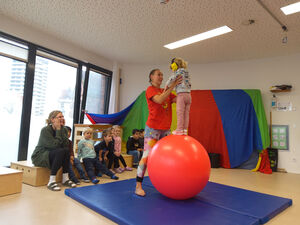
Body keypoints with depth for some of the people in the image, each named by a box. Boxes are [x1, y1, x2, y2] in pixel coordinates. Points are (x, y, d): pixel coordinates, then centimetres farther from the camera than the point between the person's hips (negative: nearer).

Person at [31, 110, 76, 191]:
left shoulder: (63, 129, 0)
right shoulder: (45, 130, -18)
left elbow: (66, 145, -15)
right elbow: (55, 145, -28)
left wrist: (62, 129, -18)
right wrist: (58, 130, -23)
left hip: (52, 156, 6)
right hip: (39, 157, -6)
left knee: (66, 150, -23)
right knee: (60, 151, -30)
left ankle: (65, 179, -16)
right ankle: (51, 182, -29)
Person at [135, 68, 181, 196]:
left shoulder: (166, 91, 17)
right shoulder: (150, 89, -2)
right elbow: (159, 100, -21)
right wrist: (172, 86, -18)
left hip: (166, 128, 7)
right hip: (153, 127, -7)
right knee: (147, 155, -8)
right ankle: (138, 187, 1)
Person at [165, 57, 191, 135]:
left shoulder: (179, 71, 0)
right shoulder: (186, 73, 22)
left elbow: (171, 79, -8)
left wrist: (166, 87, 5)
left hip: (181, 94, -8)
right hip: (188, 94, 8)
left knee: (180, 113, -6)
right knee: (186, 113, 6)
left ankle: (180, 129, -6)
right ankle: (185, 130, 8)